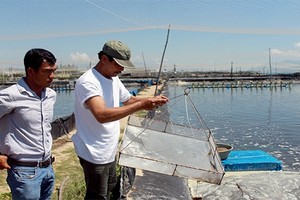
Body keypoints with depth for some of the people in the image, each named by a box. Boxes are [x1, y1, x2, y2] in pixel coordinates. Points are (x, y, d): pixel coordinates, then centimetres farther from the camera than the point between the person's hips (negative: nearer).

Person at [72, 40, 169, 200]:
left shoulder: (114, 79, 4)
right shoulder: (88, 82, -25)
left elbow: (129, 99, 16)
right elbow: (102, 115, -38)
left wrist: (152, 100, -3)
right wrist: (141, 105, -38)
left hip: (109, 150, 9)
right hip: (94, 153, -9)